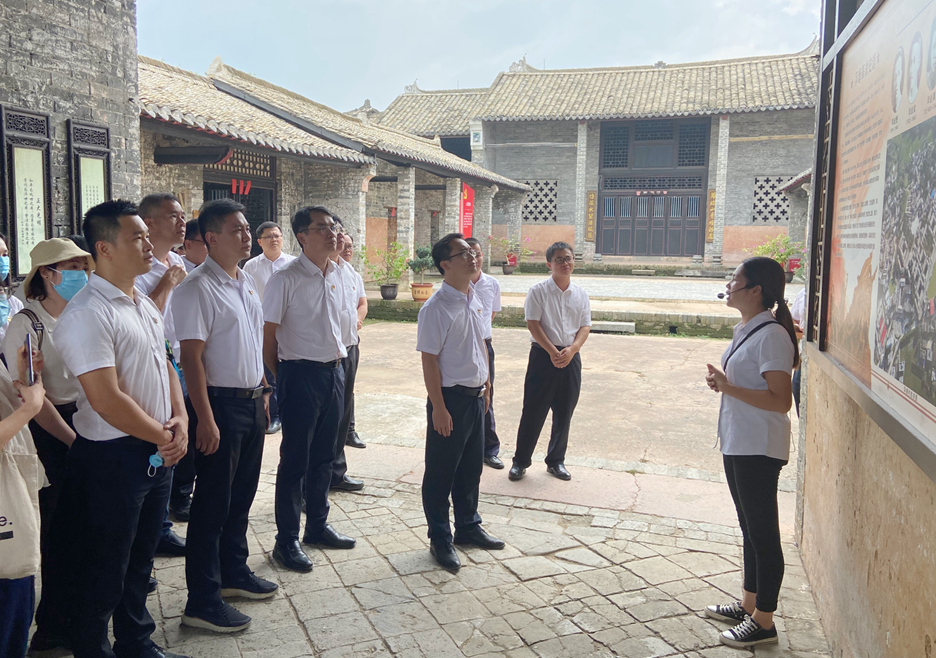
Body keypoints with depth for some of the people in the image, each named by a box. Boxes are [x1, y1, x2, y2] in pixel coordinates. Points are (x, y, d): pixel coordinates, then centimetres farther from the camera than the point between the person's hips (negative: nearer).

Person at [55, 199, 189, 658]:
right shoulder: (86, 314, -20)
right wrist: (164, 438, -13)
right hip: (112, 459, -8)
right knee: (103, 570, 8)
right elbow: (107, 401, -24)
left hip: (158, 452, 8)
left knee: (141, 558, 22)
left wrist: (180, 421, 0)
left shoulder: (145, 305, 9)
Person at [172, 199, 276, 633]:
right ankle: (202, 601, 11)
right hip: (220, 404, -8)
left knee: (242, 494, 18)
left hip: (252, 401, 8)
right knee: (213, 502, 0)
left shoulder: (246, 281, 11)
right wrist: (205, 418, -21)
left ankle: (234, 572, 34)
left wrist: (262, 391, 16)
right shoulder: (198, 288, -15)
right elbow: (191, 357, -18)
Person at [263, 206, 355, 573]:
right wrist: (281, 378, -1)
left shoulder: (336, 278, 8)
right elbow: (268, 336, -8)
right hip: (301, 374, -6)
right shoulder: (285, 280, -12)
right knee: (295, 460, 2)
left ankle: (317, 525, 32)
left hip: (333, 372, 6)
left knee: (323, 457, 17)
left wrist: (338, 360, 13)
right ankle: (286, 540, 15)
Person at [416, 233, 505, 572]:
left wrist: (486, 388, 17)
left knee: (471, 467, 20)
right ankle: (440, 539, 21)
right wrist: (439, 408, -18)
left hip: (475, 396, 8)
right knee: (441, 472, 7)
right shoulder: (436, 308, -18)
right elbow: (429, 360, -17)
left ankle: (468, 526, 38)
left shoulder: (474, 300, 6)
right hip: (450, 397, -8)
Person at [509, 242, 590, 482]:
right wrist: (553, 352, -16)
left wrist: (571, 350, -12)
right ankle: (520, 461, 13)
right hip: (543, 355, -4)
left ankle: (556, 461, 25)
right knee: (533, 411, 0)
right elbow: (533, 324, -9)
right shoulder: (539, 291, -4)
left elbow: (585, 327, 6)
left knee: (564, 413, 10)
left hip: (570, 357, 4)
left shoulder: (580, 295, 8)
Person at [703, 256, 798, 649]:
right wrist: (721, 381, 5)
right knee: (750, 528, 19)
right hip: (737, 444, 10)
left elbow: (780, 399, -23)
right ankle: (748, 605, 32)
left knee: (763, 533, 1)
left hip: (759, 449, -10)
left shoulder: (771, 334, -18)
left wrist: (729, 387, -25)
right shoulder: (746, 330, 11)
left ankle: (763, 623, 13)